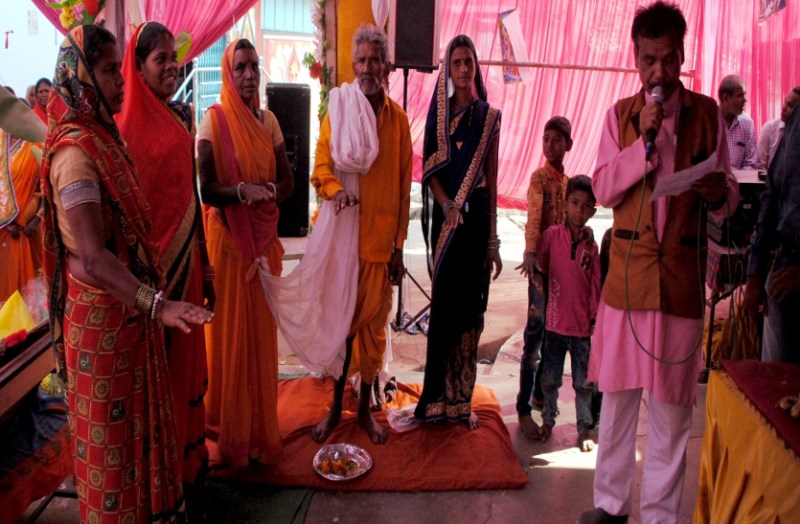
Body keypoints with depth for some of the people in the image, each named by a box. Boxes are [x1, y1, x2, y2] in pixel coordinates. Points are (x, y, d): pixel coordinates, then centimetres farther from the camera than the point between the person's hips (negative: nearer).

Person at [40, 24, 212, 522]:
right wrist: (158, 305, -33)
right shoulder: (76, 152, -20)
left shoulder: (104, 136, 8)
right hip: (102, 313, -9)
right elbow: (92, 257, -27)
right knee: (111, 427, 8)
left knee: (139, 415, 21)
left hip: (129, 307, 9)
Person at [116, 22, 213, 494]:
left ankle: (188, 452, 35)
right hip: (152, 267, -7)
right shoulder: (130, 127, -13)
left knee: (186, 358, 17)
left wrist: (204, 267, 14)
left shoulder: (182, 119, 9)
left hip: (185, 261, 7)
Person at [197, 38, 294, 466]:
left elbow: (288, 181, 9)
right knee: (230, 331, 3)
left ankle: (262, 427, 24)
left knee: (262, 331, 10)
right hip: (227, 236, -4)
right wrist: (242, 191, -27)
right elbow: (205, 189, -11)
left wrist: (267, 191, -11)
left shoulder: (268, 120, 9)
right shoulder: (213, 120, -6)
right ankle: (231, 430, 17)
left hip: (265, 238, 5)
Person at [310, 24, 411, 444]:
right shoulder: (337, 110, 2)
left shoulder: (398, 119, 5)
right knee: (339, 319, 7)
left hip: (381, 238, 1)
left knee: (373, 324, 8)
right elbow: (321, 166, -1)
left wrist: (399, 245, 4)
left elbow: (404, 187, 6)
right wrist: (335, 189, -25)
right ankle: (336, 406, 23)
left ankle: (365, 408, 24)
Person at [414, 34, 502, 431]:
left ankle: (461, 397, 13)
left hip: (477, 214, 0)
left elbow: (492, 179, 6)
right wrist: (447, 205, -17)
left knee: (469, 304, 2)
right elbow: (430, 166, 2)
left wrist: (494, 239, 3)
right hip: (445, 214, 0)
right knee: (444, 302, 0)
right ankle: (439, 396, 9)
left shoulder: (489, 116, 8)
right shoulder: (438, 111, 10)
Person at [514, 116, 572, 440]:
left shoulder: (567, 181, 14)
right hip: (541, 263, -7)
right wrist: (530, 254, -37)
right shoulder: (539, 177, -7)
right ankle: (524, 409, 0)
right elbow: (533, 218, -23)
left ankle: (540, 393, 31)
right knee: (535, 334, -7)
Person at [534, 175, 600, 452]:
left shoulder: (591, 246, -1)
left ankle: (584, 430, 25)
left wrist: (595, 318, -2)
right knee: (550, 379, 12)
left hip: (584, 326, 1)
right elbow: (536, 261, 5)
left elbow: (595, 285, 2)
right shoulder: (552, 234, -6)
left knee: (584, 382, 10)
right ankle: (548, 420, 32)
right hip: (555, 322, 0)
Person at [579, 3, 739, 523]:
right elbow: (603, 189, 0)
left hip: (682, 275, 0)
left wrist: (719, 192, -17)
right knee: (617, 394, 8)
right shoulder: (620, 114, 7)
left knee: (672, 405, 5)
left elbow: (730, 191, 6)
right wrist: (644, 141, -12)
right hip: (627, 271, 1)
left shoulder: (706, 112, 5)